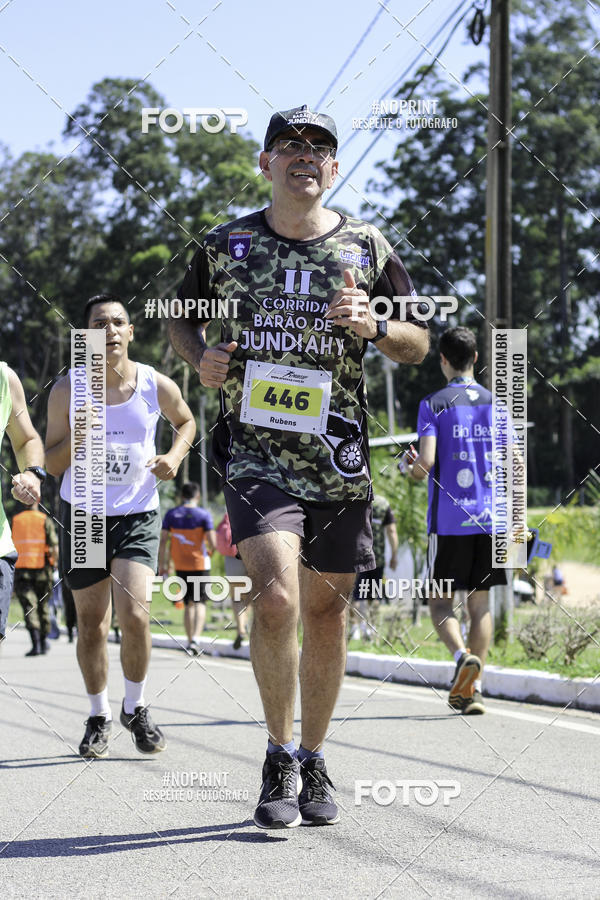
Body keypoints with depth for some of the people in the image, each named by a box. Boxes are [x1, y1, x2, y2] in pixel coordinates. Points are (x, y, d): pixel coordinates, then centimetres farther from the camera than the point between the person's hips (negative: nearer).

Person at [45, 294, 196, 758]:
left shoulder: (157, 386, -8)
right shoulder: (67, 390, -9)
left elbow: (186, 421, 14)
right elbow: (52, 464, -3)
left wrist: (176, 455, -5)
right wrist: (75, 442, -23)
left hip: (138, 515, -1)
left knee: (135, 614, -15)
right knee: (92, 624, 6)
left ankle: (136, 708, 9)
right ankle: (99, 716, 26)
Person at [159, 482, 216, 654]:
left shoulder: (171, 514, 2)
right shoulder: (204, 514, -6)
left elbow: (163, 541, -2)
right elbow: (212, 542, -11)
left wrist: (162, 564, 4)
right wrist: (210, 552, 11)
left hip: (180, 566, 3)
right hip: (200, 564, -3)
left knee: (188, 603, 15)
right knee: (200, 603, -2)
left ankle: (190, 641, 18)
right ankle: (195, 639, -21)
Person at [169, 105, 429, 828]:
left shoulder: (367, 248, 6)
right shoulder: (226, 246, 5)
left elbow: (418, 345, 12)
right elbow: (183, 319, 20)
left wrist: (373, 327, -10)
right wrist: (201, 358, -2)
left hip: (338, 460, 2)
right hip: (255, 451, -2)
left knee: (325, 611, 8)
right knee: (276, 595, -21)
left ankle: (314, 763, 26)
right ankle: (278, 756, -3)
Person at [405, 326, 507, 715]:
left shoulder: (434, 405, -4)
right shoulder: (496, 403, 8)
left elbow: (426, 462, -13)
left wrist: (411, 467, 6)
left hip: (449, 520, -3)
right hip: (490, 517, 3)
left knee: (440, 601, 6)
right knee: (480, 602, 9)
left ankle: (463, 655, -22)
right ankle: (473, 689, 2)